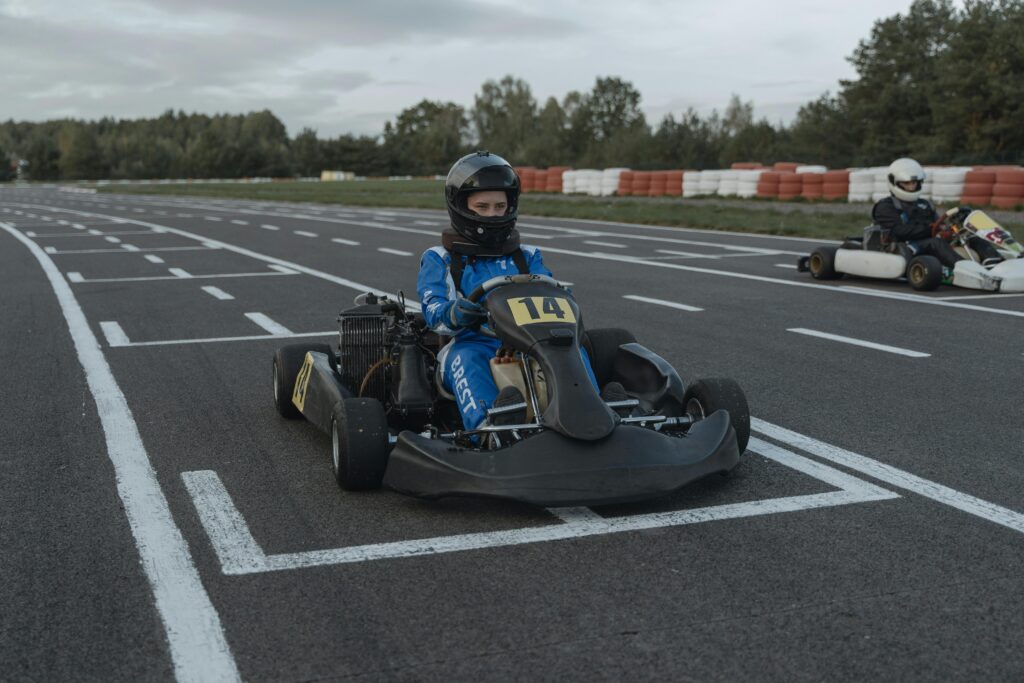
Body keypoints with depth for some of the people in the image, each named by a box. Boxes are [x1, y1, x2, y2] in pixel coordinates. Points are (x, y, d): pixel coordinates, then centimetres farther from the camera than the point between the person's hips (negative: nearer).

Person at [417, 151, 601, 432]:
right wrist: (456, 313, -24)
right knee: (466, 358, -37)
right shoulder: (438, 260, 18)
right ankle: (491, 426, -64)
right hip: (472, 343, -2)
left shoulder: (528, 258, 26)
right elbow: (434, 311, 1)